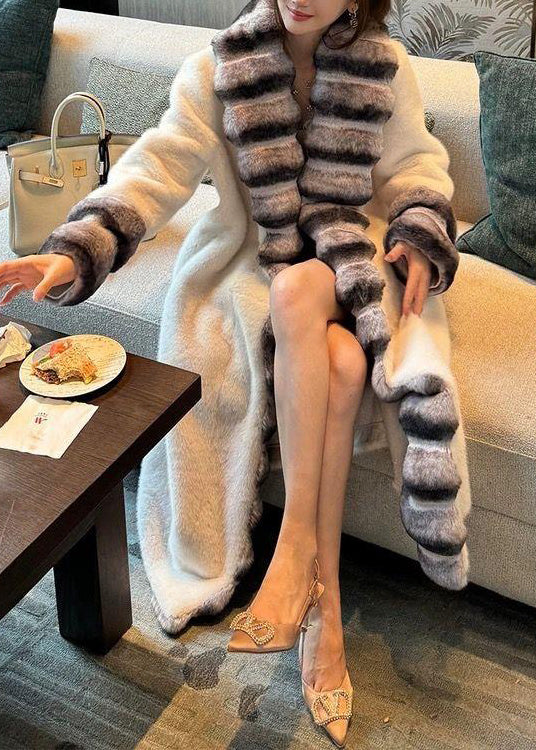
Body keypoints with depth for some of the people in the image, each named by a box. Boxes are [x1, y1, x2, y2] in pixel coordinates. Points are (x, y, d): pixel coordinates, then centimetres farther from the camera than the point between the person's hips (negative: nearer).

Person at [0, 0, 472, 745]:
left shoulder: (385, 67, 0)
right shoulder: (219, 68, -6)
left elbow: (417, 166, 7)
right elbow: (158, 167, -15)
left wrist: (420, 240, -13)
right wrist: (73, 251, -29)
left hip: (348, 262, 2)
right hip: (251, 258, -1)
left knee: (345, 361, -34)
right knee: (338, 360, -33)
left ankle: (297, 542, -20)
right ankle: (324, 604, -25)